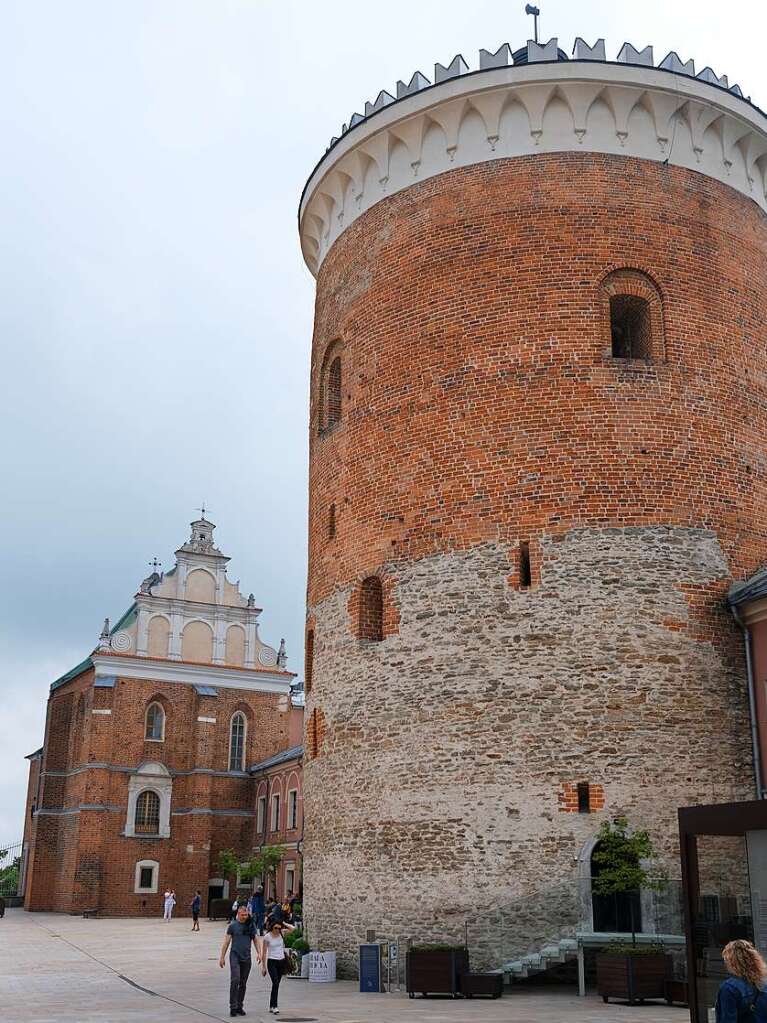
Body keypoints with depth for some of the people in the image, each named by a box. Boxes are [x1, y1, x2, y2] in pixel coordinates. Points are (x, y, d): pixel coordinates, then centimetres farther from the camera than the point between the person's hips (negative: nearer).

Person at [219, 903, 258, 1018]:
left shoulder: (250, 926, 8)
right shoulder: (233, 926, 0)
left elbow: (255, 940, 13)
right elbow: (227, 941, 2)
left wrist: (258, 953, 1)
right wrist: (222, 957, 0)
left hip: (246, 958, 3)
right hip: (235, 956, -3)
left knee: (243, 983, 8)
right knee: (235, 980, -16)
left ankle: (239, 1006, 17)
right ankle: (233, 1007, -14)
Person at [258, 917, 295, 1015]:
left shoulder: (281, 934, 2)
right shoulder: (267, 937, -9)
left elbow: (293, 928, -4)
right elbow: (264, 952, -4)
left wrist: (283, 924, -6)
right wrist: (263, 966, -3)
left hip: (281, 961, 4)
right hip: (272, 962, -4)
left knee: (276, 984, 10)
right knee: (275, 983, -18)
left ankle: (271, 1006, 20)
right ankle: (274, 1006, -16)